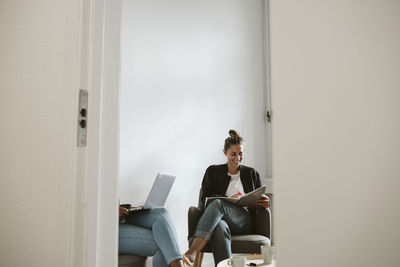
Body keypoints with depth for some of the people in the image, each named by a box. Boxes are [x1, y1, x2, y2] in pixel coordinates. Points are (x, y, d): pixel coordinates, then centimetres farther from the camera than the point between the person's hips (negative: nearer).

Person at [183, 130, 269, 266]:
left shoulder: (251, 173, 21)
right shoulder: (213, 171, 17)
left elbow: (260, 202, 22)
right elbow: (205, 198, 5)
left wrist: (265, 203, -5)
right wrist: (230, 199, -12)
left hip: (244, 221, 0)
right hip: (219, 219, 0)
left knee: (217, 203, -35)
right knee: (220, 227, -41)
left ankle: (192, 251, -50)